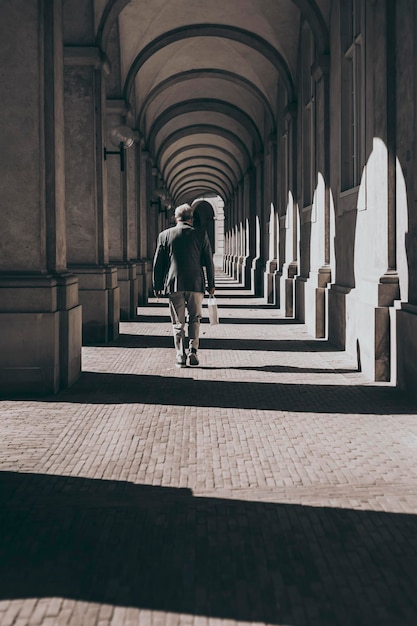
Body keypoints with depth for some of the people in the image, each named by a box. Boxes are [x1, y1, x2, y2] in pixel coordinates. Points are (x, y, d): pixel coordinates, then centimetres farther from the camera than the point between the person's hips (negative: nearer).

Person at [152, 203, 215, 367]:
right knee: (195, 319, 13)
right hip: (196, 283, 0)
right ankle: (193, 351, 1)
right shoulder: (200, 235, 1)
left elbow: (158, 263, 4)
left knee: (178, 323, 6)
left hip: (174, 284, 0)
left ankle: (180, 356, 4)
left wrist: (157, 286, 11)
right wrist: (211, 284, 11)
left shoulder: (164, 235, 2)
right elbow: (208, 261, 3)